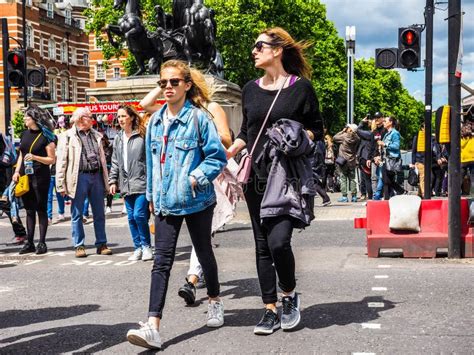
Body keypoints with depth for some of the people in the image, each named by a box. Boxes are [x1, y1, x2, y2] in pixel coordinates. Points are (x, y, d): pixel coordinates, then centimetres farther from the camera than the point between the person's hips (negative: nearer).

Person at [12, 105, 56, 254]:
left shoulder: (46, 136, -7)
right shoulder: (25, 134, 11)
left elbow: (52, 159, -7)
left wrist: (35, 157, -19)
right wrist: (17, 171, 7)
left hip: (40, 176, -6)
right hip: (25, 176, 6)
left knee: (41, 209, 1)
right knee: (29, 210, 9)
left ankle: (42, 242, 7)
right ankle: (30, 243, 14)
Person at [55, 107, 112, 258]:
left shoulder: (96, 135, 15)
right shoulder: (67, 136, 0)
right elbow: (61, 162, -4)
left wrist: (106, 181, 12)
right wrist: (61, 184, -10)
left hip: (96, 176, 4)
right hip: (79, 177, -4)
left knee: (99, 213, 8)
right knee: (77, 214, 4)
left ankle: (101, 244, 16)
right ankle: (79, 246, 13)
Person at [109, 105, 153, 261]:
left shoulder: (142, 135, -6)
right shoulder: (118, 139, 15)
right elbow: (115, 162, 19)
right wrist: (113, 181, 12)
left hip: (142, 182, -6)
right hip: (126, 184, 6)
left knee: (139, 215, -12)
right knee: (131, 217, 8)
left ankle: (146, 246, 5)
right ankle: (138, 248, 17)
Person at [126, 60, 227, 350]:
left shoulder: (199, 118, -9)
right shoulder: (155, 121, 8)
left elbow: (217, 157, -8)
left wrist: (196, 178, -18)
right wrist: (152, 194, 19)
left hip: (197, 201, -4)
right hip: (166, 202, 4)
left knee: (204, 252, 15)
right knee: (162, 261, -5)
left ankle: (215, 302, 40)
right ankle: (153, 326, -12)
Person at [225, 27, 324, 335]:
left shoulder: (300, 87, -2)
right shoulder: (251, 89, 12)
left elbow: (316, 130, 1)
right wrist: (229, 152, 3)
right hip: (256, 177, 5)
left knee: (278, 241, -17)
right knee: (263, 246, 6)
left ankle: (290, 294, 11)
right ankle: (271, 311, 16)